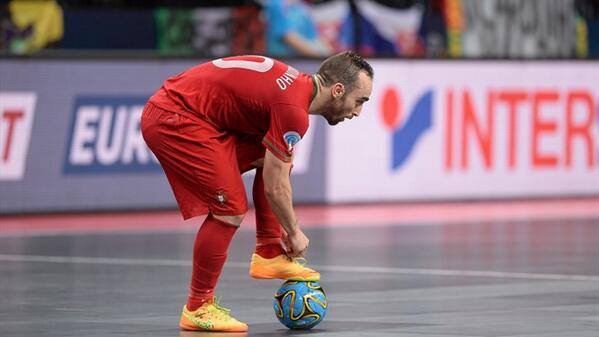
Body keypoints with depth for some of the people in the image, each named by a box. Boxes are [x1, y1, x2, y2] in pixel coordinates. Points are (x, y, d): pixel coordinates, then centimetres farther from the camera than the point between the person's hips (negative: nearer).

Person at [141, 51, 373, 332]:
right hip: (172, 121, -10)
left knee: (272, 159, 12)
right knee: (230, 209, -12)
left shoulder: (298, 84, 11)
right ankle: (197, 309, 0)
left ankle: (269, 255, 13)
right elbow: (275, 187, -13)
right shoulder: (293, 108, -20)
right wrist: (294, 233, 3)